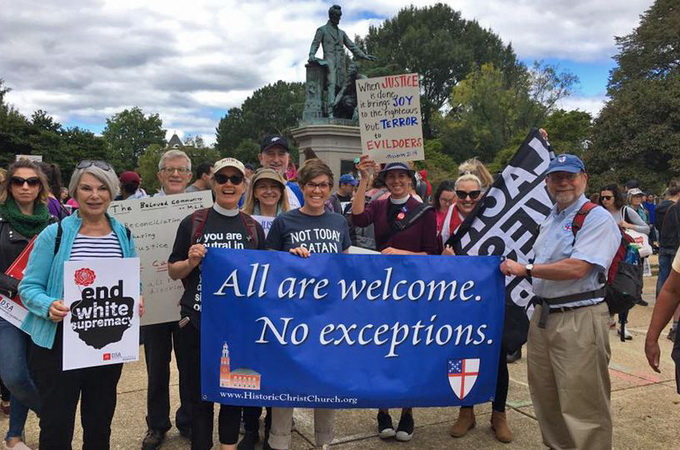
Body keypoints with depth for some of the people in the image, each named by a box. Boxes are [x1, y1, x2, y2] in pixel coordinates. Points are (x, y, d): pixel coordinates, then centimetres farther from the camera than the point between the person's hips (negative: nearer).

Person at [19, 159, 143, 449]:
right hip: (58, 342, -3)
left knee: (100, 420, 17)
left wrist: (136, 302, -8)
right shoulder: (54, 234, -6)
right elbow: (29, 287, -5)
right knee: (56, 424, 6)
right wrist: (49, 306, -24)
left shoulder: (124, 235, 5)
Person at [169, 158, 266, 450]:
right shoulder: (193, 222, -2)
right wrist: (191, 261, -16)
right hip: (198, 321, -2)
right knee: (200, 393, 9)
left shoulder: (253, 227, 6)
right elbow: (173, 272, 3)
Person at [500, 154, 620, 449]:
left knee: (581, 403, -3)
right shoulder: (550, 219, 17)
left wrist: (525, 269, -12)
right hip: (543, 315, 9)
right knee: (545, 397, 18)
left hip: (580, 320, -8)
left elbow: (575, 269, -21)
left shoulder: (597, 218, -10)